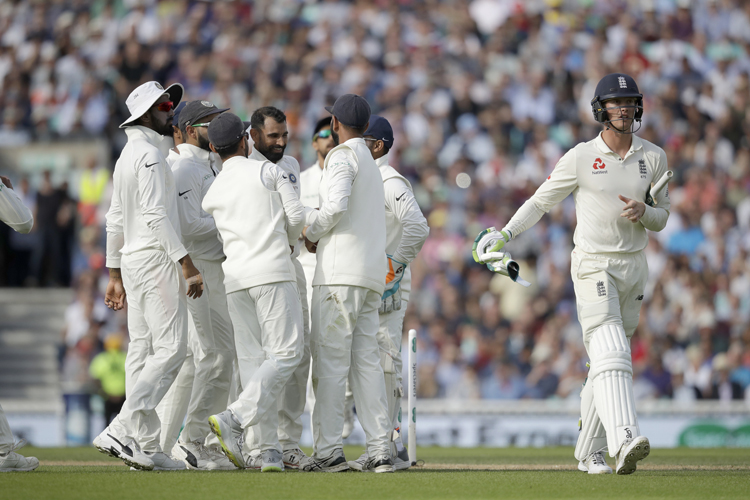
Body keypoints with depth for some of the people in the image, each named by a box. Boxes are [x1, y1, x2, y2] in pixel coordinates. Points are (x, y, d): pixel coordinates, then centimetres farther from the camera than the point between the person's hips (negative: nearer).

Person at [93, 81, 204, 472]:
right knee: (171, 347, -13)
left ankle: (146, 447, 6)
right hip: (156, 258, -10)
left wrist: (115, 275, 24)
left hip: (132, 261, 10)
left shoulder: (126, 156, 19)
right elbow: (156, 216, -21)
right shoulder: (149, 154, -12)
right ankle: (121, 431, -22)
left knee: (142, 351, 7)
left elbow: (115, 219, 21)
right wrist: (188, 266, -23)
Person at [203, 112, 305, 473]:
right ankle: (235, 419, -24)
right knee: (286, 352, -6)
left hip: (234, 279, 5)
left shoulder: (212, 193, 14)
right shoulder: (268, 171, 4)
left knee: (252, 359, 6)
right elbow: (296, 216, 0)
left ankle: (270, 449, 0)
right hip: (272, 272, -5)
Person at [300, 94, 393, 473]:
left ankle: (328, 450, -13)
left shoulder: (342, 155, -3)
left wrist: (311, 233, -3)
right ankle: (380, 450, -2)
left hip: (341, 271, -9)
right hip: (373, 274, 9)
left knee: (329, 359, -9)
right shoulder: (371, 164, 26)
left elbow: (336, 205, -19)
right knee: (366, 360, 5)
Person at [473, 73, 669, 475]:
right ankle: (624, 440, -38)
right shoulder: (580, 158, -5)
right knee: (611, 355, -22)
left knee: (605, 364, 12)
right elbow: (540, 201, 2)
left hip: (634, 268, 5)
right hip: (593, 268, -5)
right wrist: (505, 235, -11)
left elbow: (661, 219, 10)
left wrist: (644, 212, -14)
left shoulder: (653, 158, 6)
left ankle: (588, 451, 21)